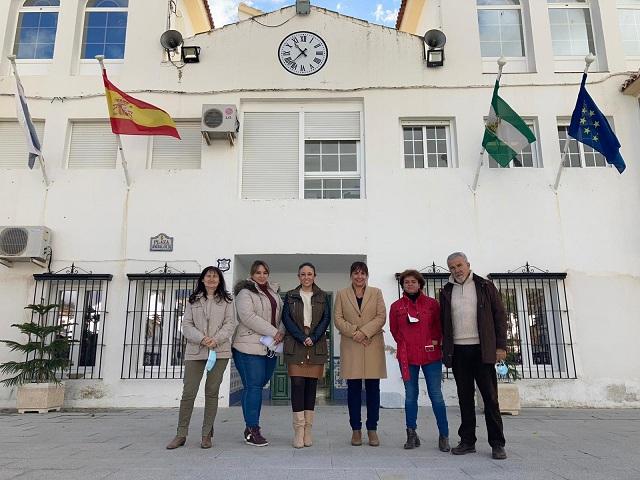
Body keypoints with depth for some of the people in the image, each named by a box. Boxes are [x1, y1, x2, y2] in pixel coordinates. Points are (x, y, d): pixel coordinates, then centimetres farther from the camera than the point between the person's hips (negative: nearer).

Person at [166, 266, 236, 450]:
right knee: (188, 392, -1)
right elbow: (186, 325, 5)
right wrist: (201, 338, -12)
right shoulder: (193, 300, 13)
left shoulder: (226, 300, 9)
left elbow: (230, 324, 1)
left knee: (212, 392, 3)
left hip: (219, 351, -1)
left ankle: (207, 435, 13)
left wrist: (216, 340, -14)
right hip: (195, 351, 1)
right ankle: (181, 434, 10)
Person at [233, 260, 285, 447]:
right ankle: (252, 431, 2)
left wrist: (281, 332, -3)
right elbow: (248, 317, -18)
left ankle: (251, 427, 20)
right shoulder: (245, 293, -5)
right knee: (253, 387, -5)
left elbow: (281, 315, 17)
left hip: (270, 347, 7)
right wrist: (273, 332, -18)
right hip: (250, 347, -7)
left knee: (259, 386, 10)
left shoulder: (273, 293, 19)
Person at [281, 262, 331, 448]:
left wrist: (313, 338, -10)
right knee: (297, 384, -7)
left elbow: (326, 318, 4)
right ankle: (298, 430, -4)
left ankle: (307, 430, 9)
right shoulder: (290, 296, 11)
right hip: (295, 346, -1)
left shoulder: (322, 296, 13)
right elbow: (286, 318, 1)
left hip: (316, 347, 1)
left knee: (312, 385, 2)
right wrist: (302, 338, -11)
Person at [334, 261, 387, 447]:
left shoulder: (376, 293, 10)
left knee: (373, 388, 2)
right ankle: (356, 429, 13)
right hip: (350, 348, 0)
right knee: (353, 389, 2)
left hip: (373, 346, 0)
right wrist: (354, 332, -11)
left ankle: (372, 429, 13)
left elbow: (381, 317, 1)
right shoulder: (342, 294, 11)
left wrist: (365, 332, -12)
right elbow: (337, 318, 2)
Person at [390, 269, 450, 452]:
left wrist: (436, 341, -4)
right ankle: (411, 434, 17)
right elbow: (394, 330, 11)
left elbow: (439, 325, 9)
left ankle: (444, 436, 11)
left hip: (431, 355, -1)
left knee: (436, 394, 0)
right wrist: (404, 344, 1)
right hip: (407, 356, 1)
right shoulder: (396, 306, 6)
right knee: (410, 395, 7)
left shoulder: (432, 303, 5)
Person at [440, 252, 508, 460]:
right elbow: (443, 322, 13)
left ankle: (497, 444, 9)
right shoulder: (446, 292, 11)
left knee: (490, 397, 0)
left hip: (482, 350, -2)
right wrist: (444, 349, 6)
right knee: (465, 397, 8)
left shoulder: (485, 287, 4)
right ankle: (467, 441, 17)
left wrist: (501, 346, -5)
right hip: (458, 351, 3)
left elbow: (500, 316, 2)